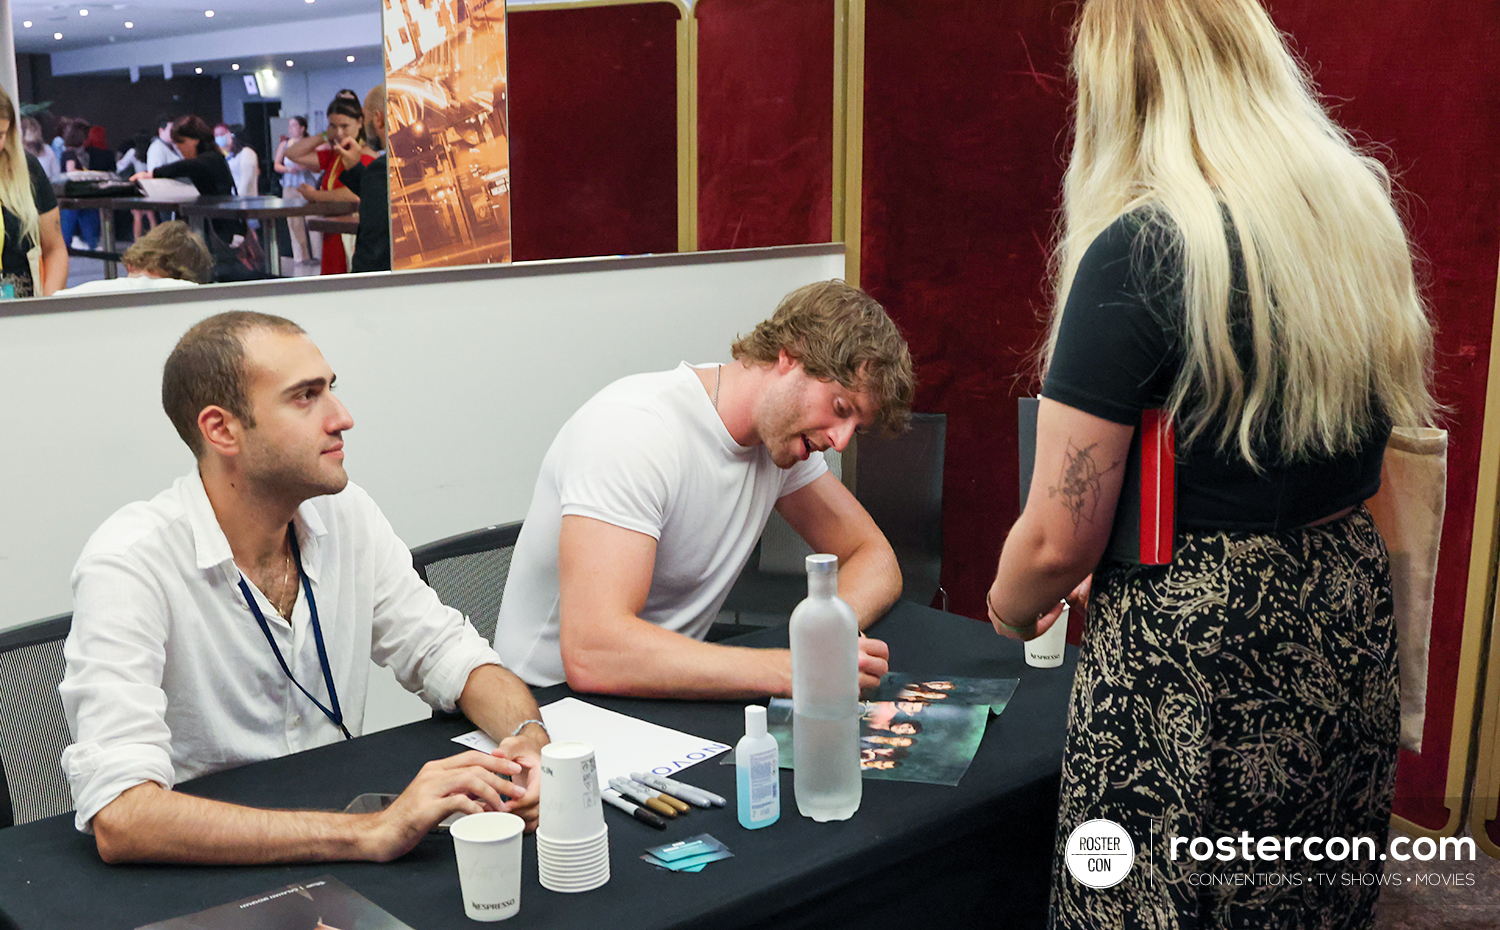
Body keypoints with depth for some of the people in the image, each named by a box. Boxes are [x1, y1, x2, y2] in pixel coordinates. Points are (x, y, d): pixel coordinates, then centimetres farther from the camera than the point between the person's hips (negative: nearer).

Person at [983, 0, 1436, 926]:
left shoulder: (1138, 250, -20)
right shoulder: (1362, 211, 4)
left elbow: (1058, 538, -19)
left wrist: (1011, 609, 5)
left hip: (1195, 672, -7)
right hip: (1348, 632, 8)